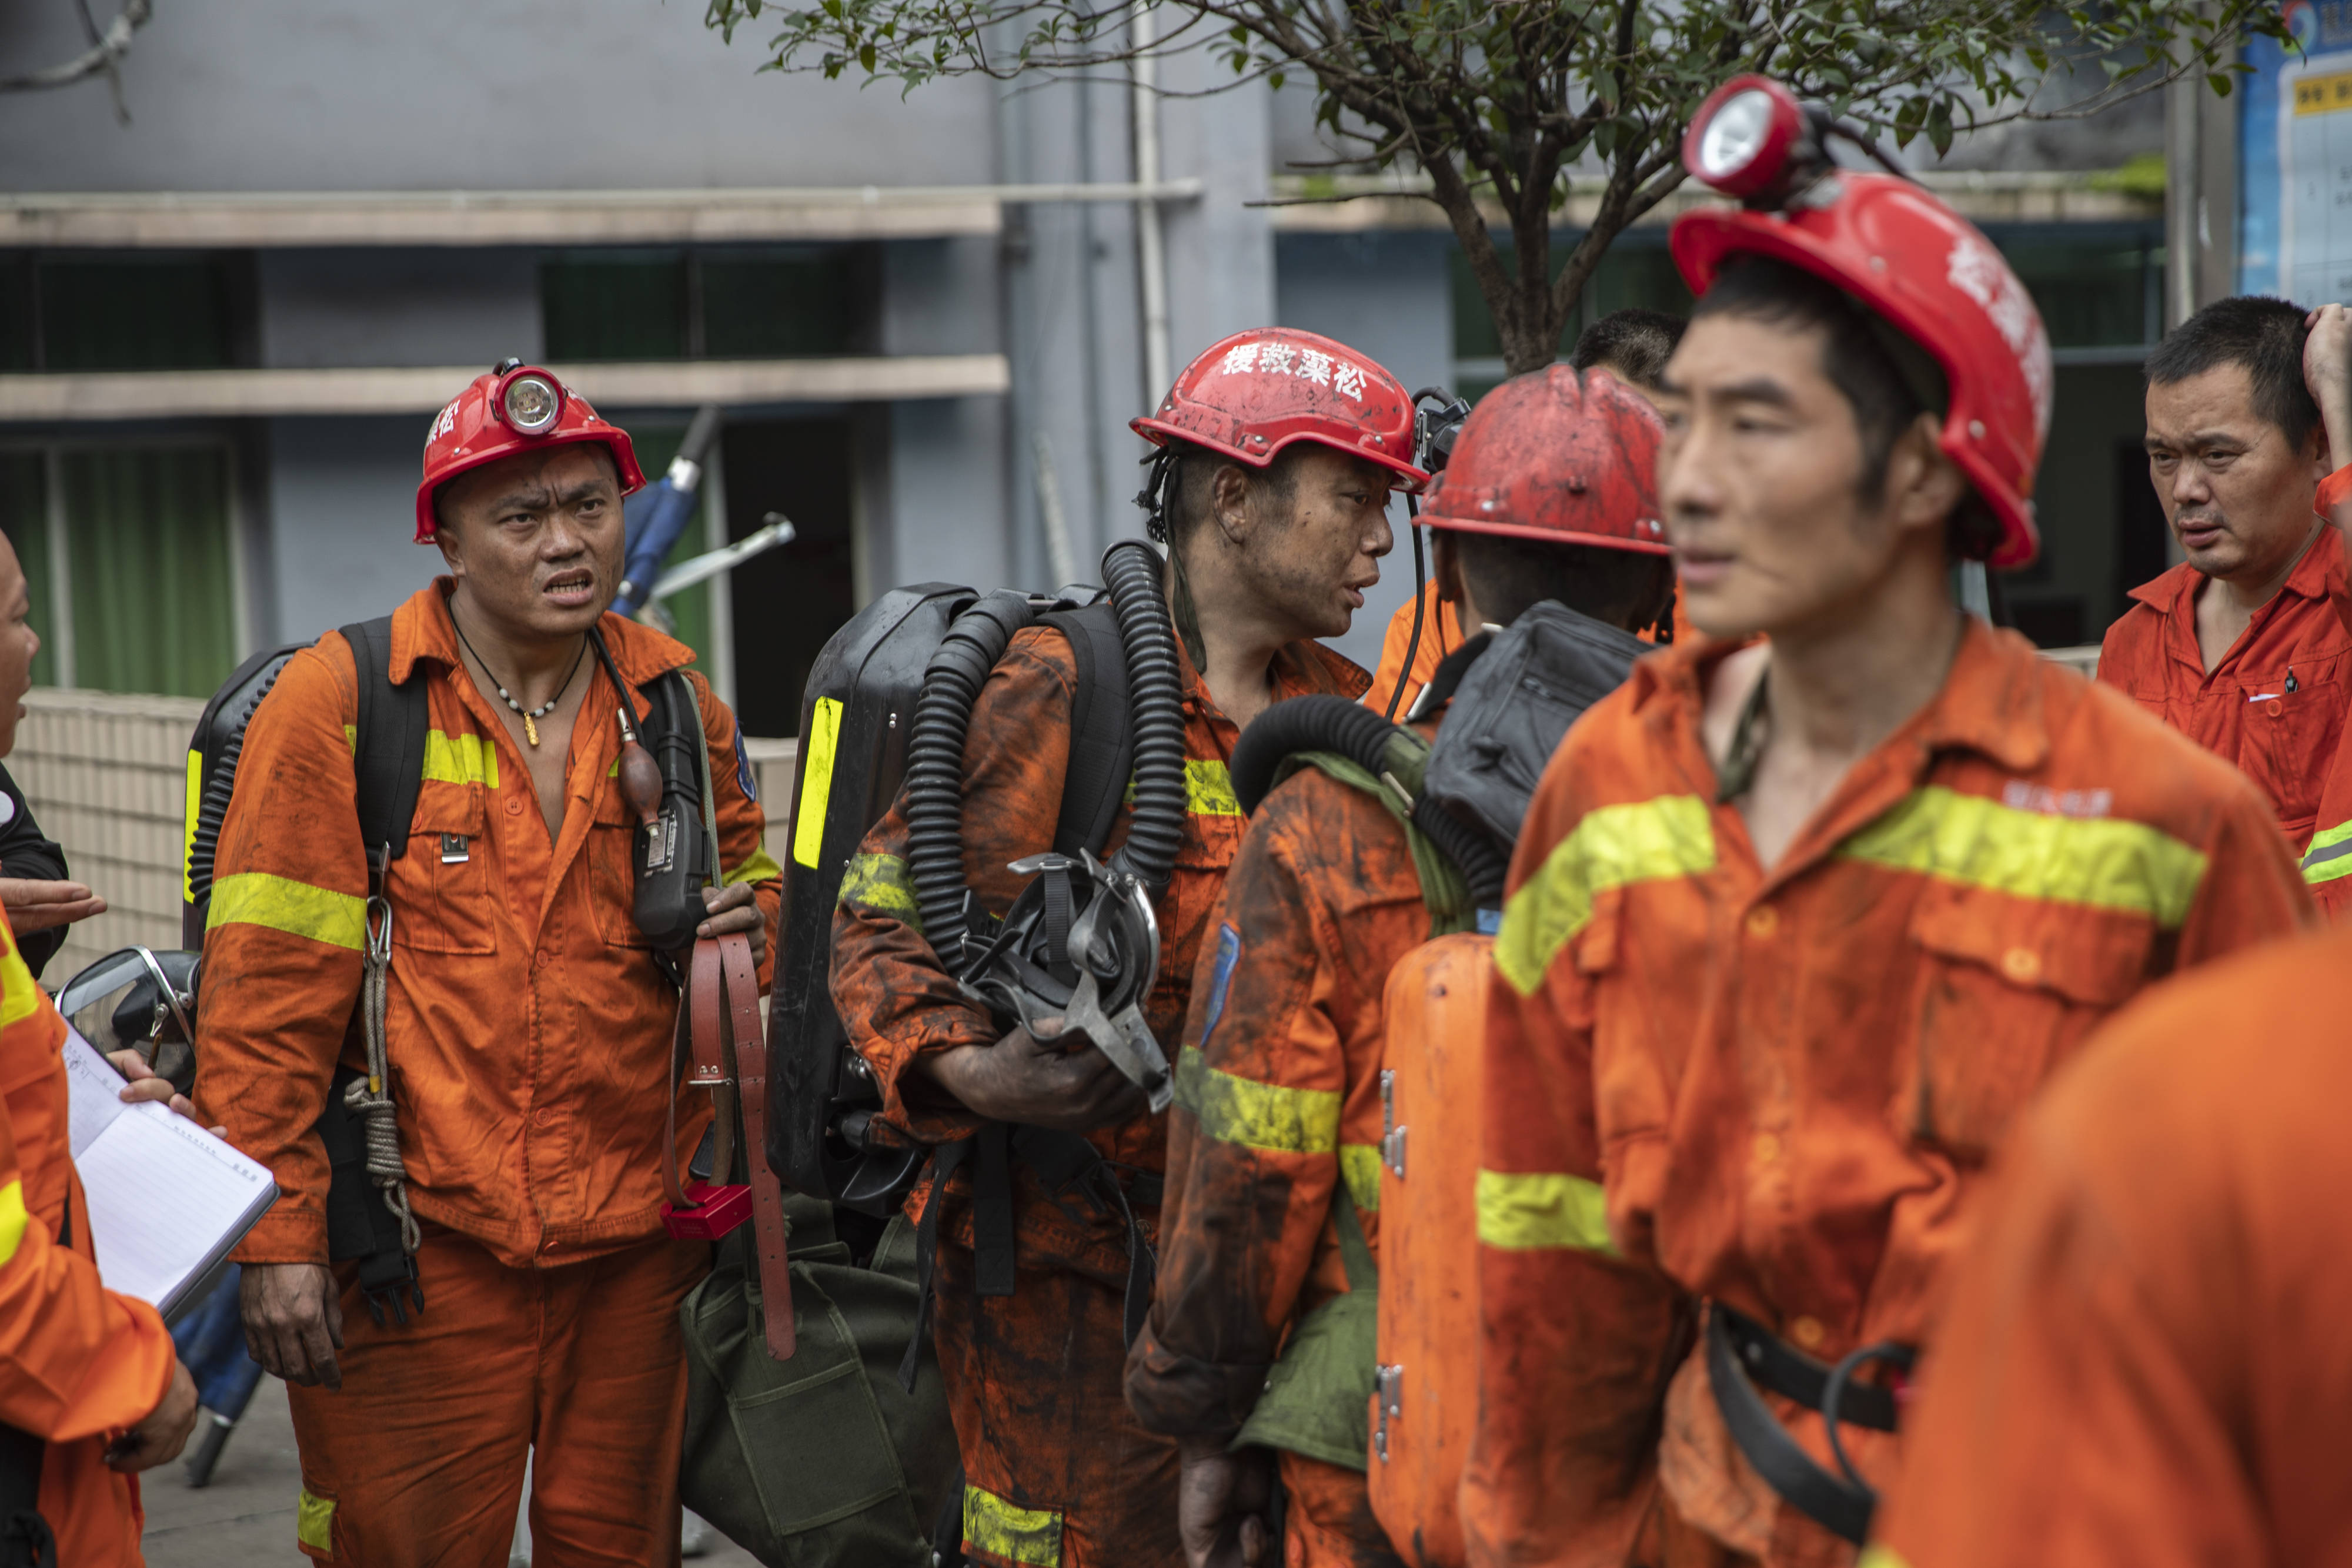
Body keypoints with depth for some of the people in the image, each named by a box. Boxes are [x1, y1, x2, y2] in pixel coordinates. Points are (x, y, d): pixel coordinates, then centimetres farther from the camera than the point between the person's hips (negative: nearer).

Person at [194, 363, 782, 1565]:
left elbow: (752, 880, 24)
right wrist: (277, 1231, -12)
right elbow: (267, 992, -8)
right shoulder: (339, 701, -6)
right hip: (422, 1250, -4)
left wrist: (752, 926, -1)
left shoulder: (675, 702, 8)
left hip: (640, 1240, 4)